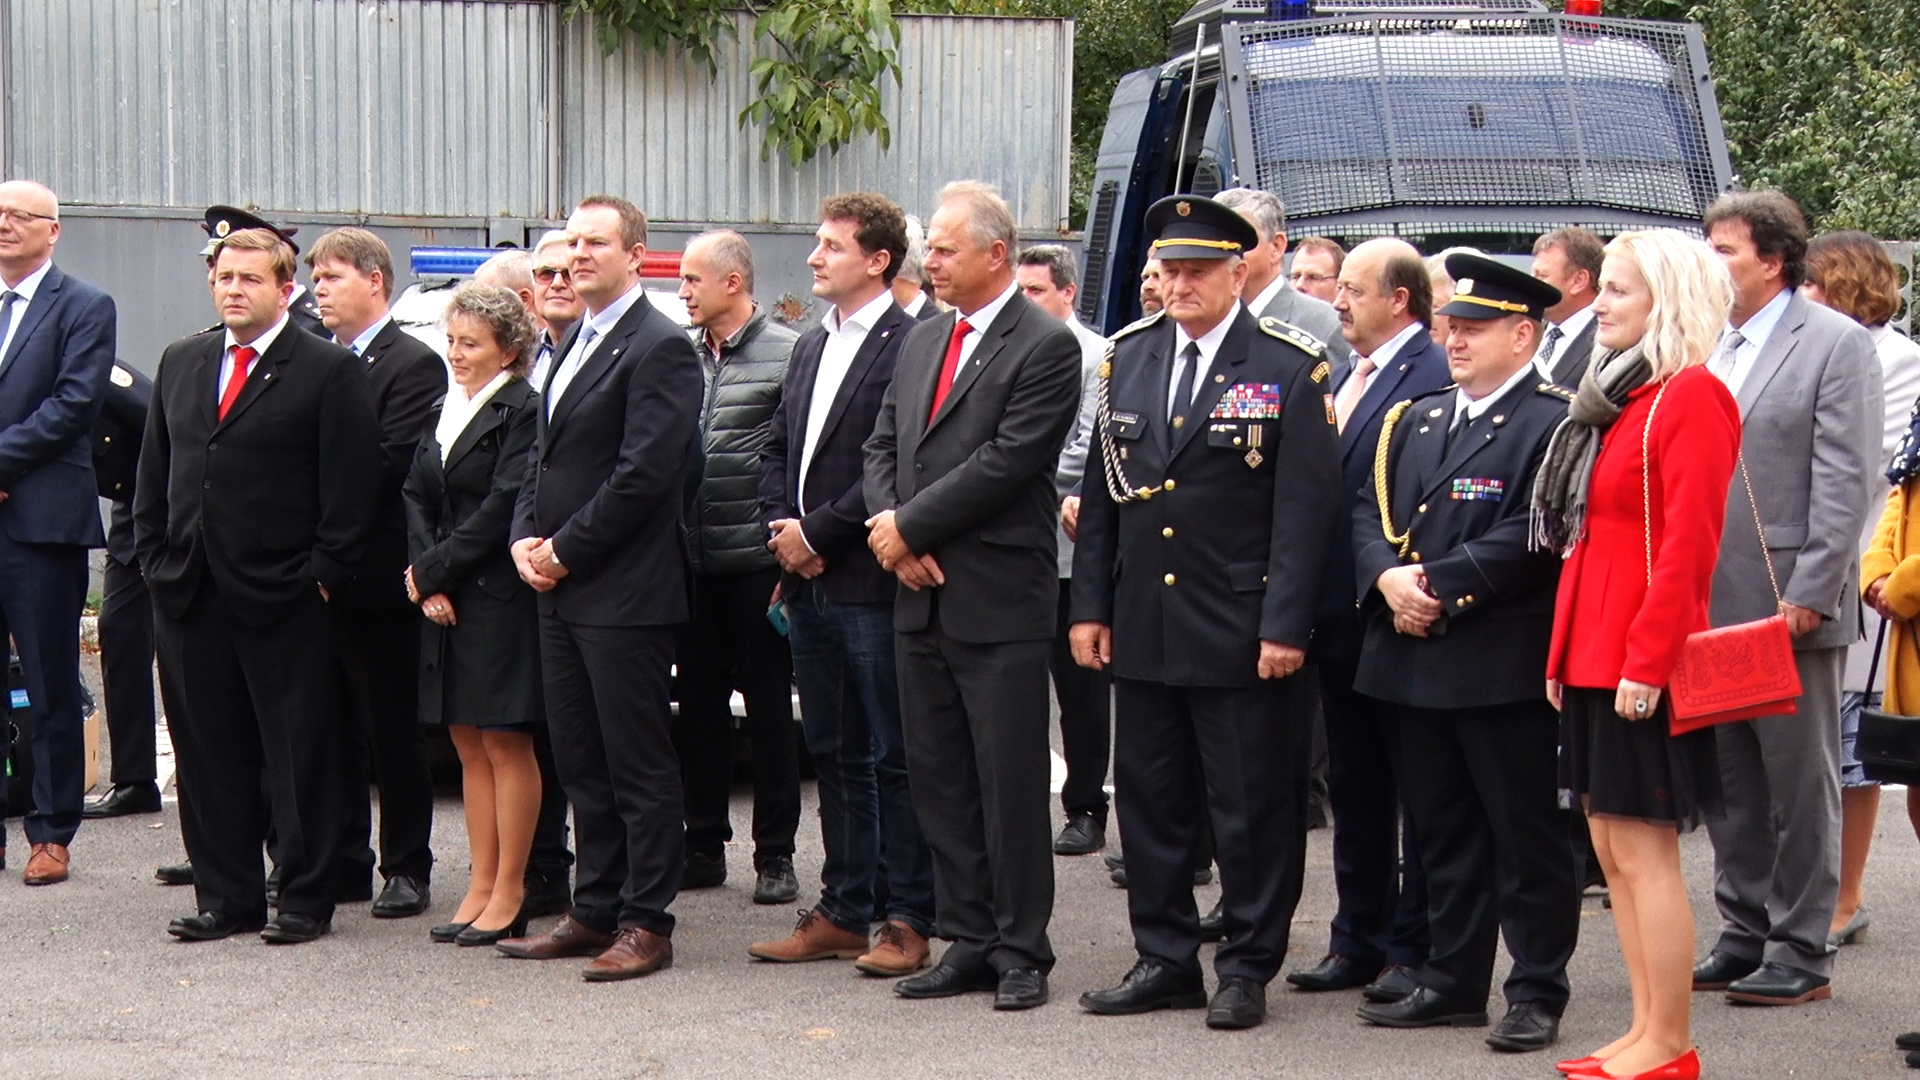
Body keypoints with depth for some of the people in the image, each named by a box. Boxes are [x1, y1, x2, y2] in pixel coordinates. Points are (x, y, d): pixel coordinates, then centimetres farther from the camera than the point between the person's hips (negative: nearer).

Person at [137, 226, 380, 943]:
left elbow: (351, 490, -7)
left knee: (300, 756, 1)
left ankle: (307, 898, 8)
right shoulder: (181, 364, 15)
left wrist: (322, 574, -12)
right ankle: (226, 896, 17)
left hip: (283, 598, -5)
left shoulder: (331, 372, -3)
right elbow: (154, 476, 17)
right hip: (188, 594, 6)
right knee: (208, 754, 9)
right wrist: (155, 559, 8)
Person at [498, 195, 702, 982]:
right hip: (560, 590, 9)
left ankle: (646, 923, 4)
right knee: (581, 762, 13)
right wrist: (526, 537, 4)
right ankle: (594, 910, 21)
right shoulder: (573, 346, 18)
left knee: (639, 764, -2)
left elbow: (644, 474, -19)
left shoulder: (660, 348, -12)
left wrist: (566, 549, -14)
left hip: (623, 592, -9)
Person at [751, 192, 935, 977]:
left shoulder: (910, 346, -11)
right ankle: (843, 911, 20)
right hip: (810, 584, 8)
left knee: (895, 757, -1)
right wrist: (782, 526, 1)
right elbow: (777, 450, 19)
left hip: (871, 583, -8)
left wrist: (817, 531, -14)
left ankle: (907, 919, 5)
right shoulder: (810, 348, 17)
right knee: (834, 754, 13)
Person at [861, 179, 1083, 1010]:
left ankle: (1021, 951, 9)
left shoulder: (1046, 348, -9)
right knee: (938, 779, 11)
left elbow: (1005, 463, -17)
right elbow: (882, 445, 14)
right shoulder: (922, 342, 15)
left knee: (1011, 784, -1)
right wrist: (893, 534, -4)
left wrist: (910, 525, -12)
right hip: (922, 596, 7)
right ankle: (967, 942, 20)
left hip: (1000, 601, -7)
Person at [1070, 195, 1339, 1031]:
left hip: (1241, 635, -5)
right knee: (1149, 798, 11)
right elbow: (1103, 491, 12)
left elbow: (1305, 507, -9)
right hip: (1142, 628, 5)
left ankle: (1247, 969, 13)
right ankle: (1164, 960, 22)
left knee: (1252, 806, 2)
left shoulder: (1290, 367, -6)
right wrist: (1090, 606, 7)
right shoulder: (1129, 357, 10)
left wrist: (1284, 626, -14)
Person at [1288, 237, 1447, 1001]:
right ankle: (1358, 940, 24)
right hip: (1342, 620, 9)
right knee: (1353, 787, 15)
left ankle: (1414, 947, 10)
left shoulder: (1435, 377, -13)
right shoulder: (1342, 379, 15)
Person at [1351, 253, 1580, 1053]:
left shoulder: (1553, 424, -8)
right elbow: (1371, 511, 12)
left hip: (1505, 665, -7)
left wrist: (1439, 586, -17)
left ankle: (1537, 993, 8)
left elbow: (1534, 535, -17)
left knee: (1527, 838, 1)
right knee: (1443, 835, 14)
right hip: (1414, 659, 7)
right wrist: (1388, 579, -8)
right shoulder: (1416, 421, 16)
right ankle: (1453, 982, 23)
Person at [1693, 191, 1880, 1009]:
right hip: (1714, 604, 6)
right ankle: (1745, 935, 22)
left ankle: (1802, 953, 9)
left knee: (1799, 786, 2)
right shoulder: (1710, 346, 10)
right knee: (1729, 784, 12)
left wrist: (1810, 596, -16)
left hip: (1790, 606, -6)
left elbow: (1845, 481, -11)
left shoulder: (1836, 344, -7)